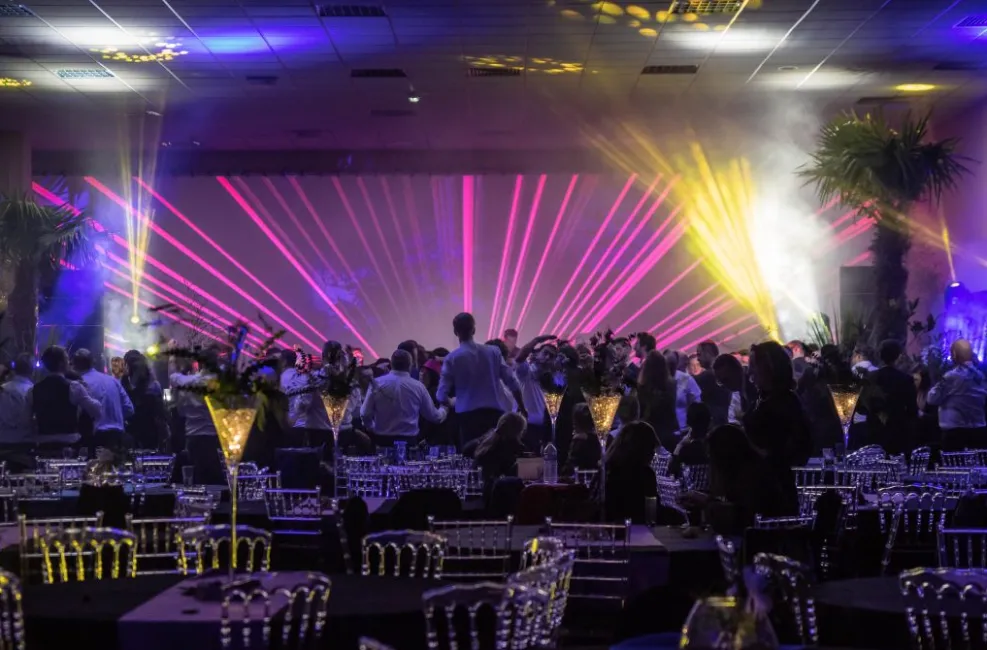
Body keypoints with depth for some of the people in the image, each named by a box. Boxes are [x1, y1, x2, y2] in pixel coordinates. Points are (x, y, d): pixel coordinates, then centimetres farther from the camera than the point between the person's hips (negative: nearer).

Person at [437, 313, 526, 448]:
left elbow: (442, 395, -3)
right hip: (493, 412, 3)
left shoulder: (452, 358, -1)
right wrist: (522, 407, 18)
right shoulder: (493, 352, 6)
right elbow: (512, 383, 5)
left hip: (468, 415, -3)